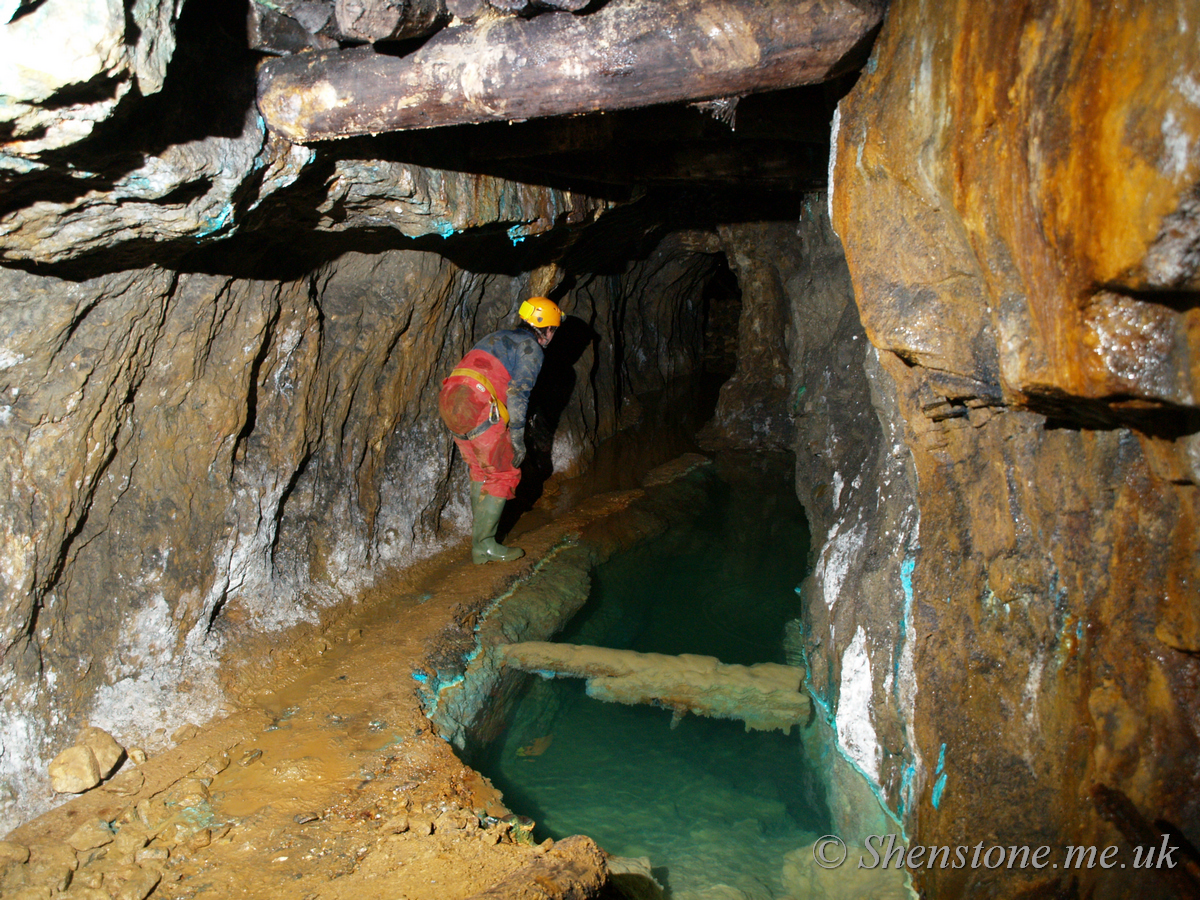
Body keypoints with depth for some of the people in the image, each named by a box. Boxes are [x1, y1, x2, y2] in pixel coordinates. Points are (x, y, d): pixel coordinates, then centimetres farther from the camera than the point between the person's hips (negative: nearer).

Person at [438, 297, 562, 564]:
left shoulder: (497, 338, 29)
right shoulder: (531, 348, 4)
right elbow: (517, 393, -8)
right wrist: (517, 438, -5)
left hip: (449, 401, 8)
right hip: (479, 409, -8)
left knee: (481, 472, 20)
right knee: (504, 475, 4)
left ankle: (479, 537, 23)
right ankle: (484, 546, 4)